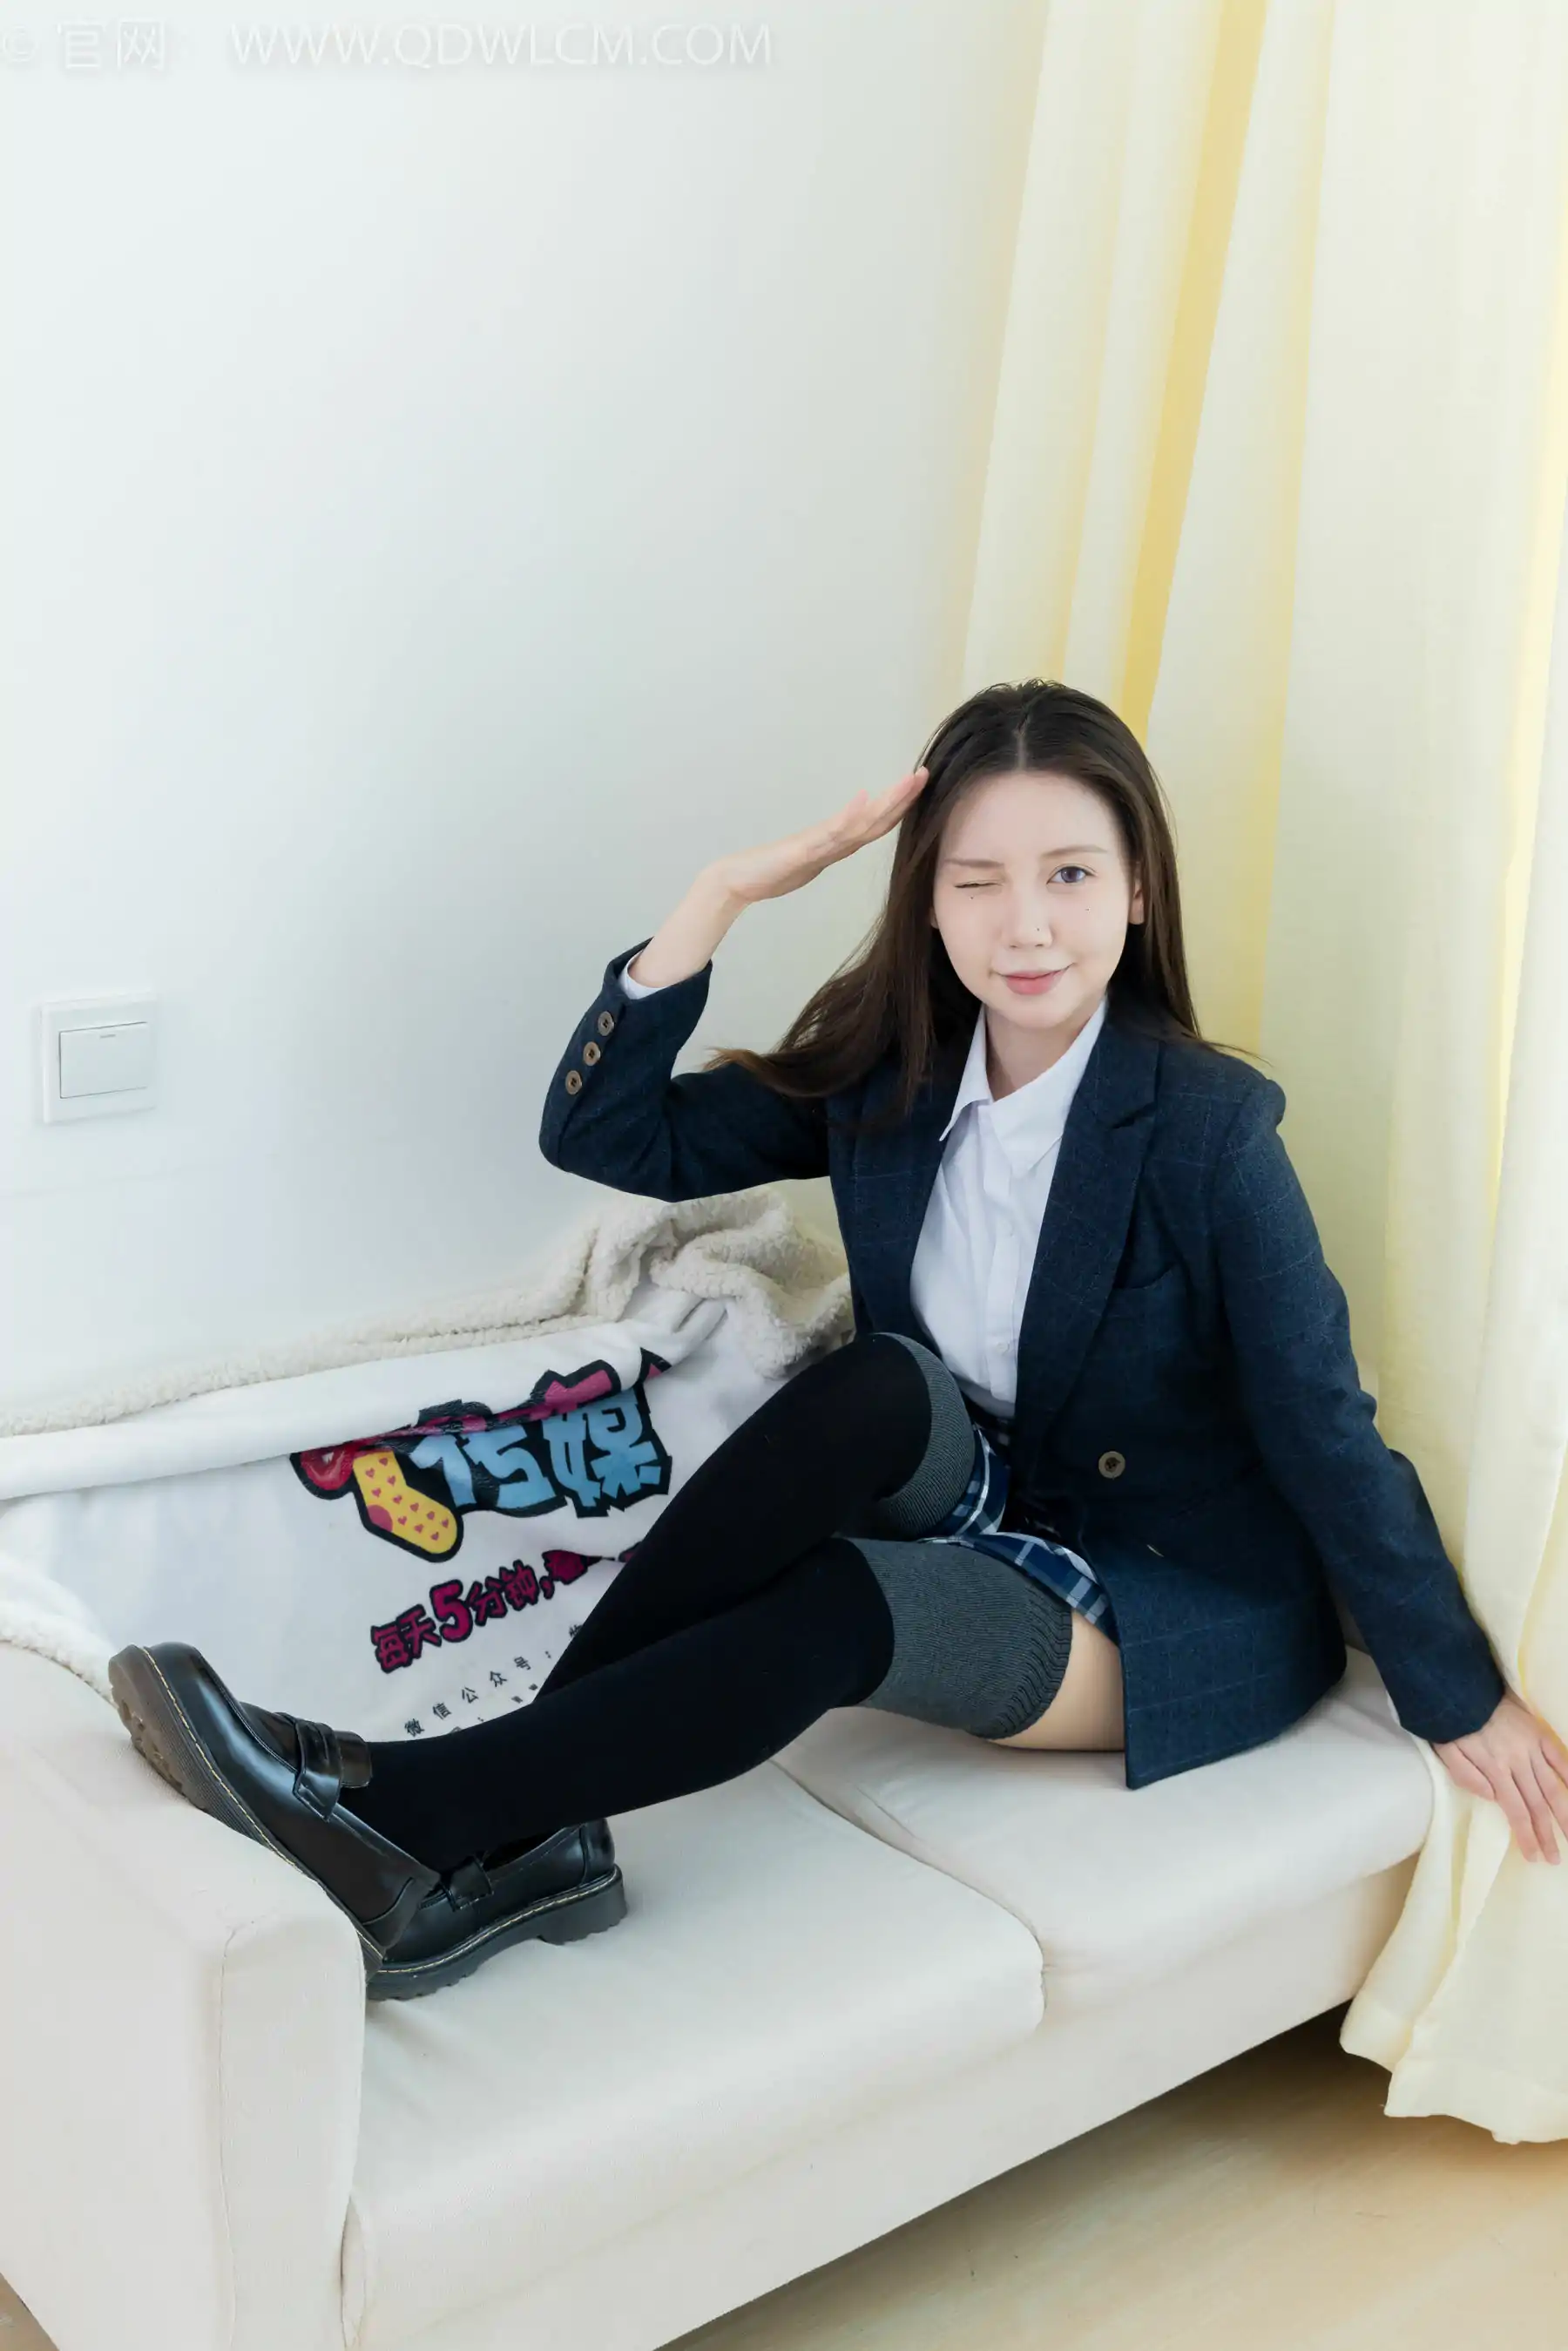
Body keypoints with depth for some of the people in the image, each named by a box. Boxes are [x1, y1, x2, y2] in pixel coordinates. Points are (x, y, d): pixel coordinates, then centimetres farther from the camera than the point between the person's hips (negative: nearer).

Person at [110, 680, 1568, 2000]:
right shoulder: (887, 1077, -4)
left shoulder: (1207, 1125, -20)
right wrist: (725, 894, -17)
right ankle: (528, 1833, -27)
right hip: (980, 1510, 4)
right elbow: (602, 1134, -7)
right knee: (879, 1387, -28)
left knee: (840, 1604, -32)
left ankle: (412, 1815, -25)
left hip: (1189, 1615, -4)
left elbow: (1326, 1432, -14)